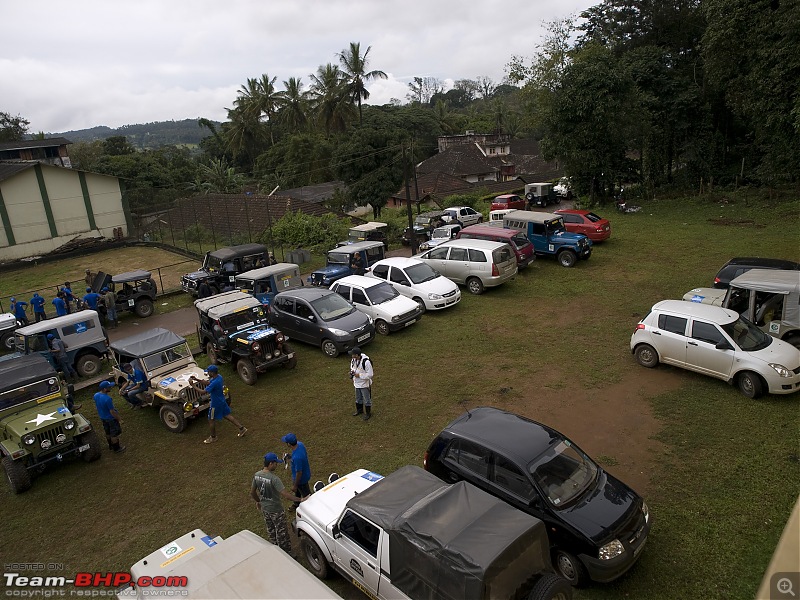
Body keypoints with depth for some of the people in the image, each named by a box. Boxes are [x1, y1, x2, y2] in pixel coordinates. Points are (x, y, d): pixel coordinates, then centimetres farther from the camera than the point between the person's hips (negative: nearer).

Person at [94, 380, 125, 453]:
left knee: (108, 433, 26)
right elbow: (112, 411, -27)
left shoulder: (95, 396, -9)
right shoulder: (107, 399, -35)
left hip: (102, 417, 8)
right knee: (115, 434, 12)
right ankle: (116, 448, 27)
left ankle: (110, 446, 44)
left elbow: (98, 406, 7)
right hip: (111, 418, -8)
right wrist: (119, 419, -15)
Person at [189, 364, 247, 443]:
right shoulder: (218, 377, -5)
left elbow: (203, 391, -30)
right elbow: (207, 383, 7)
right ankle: (241, 428, 23)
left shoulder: (214, 383, -33)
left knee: (211, 420, 12)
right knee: (227, 415, 20)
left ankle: (213, 437, 30)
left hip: (216, 404, -9)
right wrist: (196, 379, -2)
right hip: (222, 401, 9)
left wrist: (192, 385, -24)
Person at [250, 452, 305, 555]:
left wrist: (258, 502, 21)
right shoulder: (274, 478, -31)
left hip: (264, 509, 7)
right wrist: (300, 500, -26)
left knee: (270, 531, 25)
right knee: (282, 533, 11)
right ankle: (287, 553, 24)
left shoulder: (256, 476, -9)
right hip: (276, 510, -7)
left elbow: (252, 492, 4)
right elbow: (286, 495, -33)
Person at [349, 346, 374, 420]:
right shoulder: (353, 360, -9)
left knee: (366, 400, 12)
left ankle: (368, 413, 30)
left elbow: (370, 375, -27)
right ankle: (359, 410, 48)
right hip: (357, 383, 7)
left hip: (365, 384, -7)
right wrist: (352, 372, -10)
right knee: (358, 398, 26)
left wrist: (359, 375, -25)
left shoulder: (366, 362, -32)